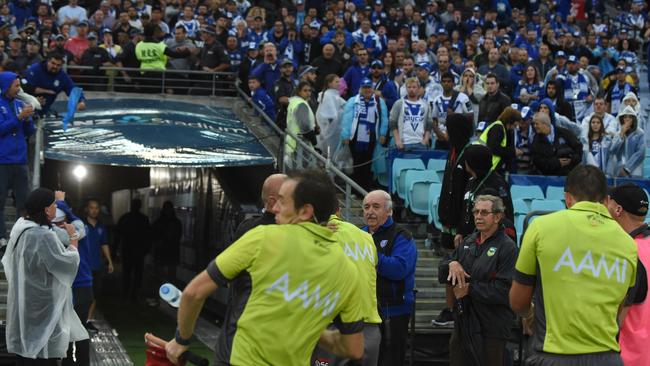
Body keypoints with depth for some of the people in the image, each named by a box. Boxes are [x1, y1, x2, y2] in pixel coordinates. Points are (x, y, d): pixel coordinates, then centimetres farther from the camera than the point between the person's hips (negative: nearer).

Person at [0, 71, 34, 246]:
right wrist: (19, 117, -18)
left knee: (24, 200, 7)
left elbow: (29, 133, 13)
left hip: (20, 161, 6)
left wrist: (28, 119, -6)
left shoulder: (19, 104, 11)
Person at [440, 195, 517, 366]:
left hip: (491, 328, -7)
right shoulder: (468, 241, 12)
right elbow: (442, 273, 14)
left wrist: (470, 288, -16)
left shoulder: (507, 247, -10)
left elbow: (504, 290, -20)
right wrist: (451, 264, -8)